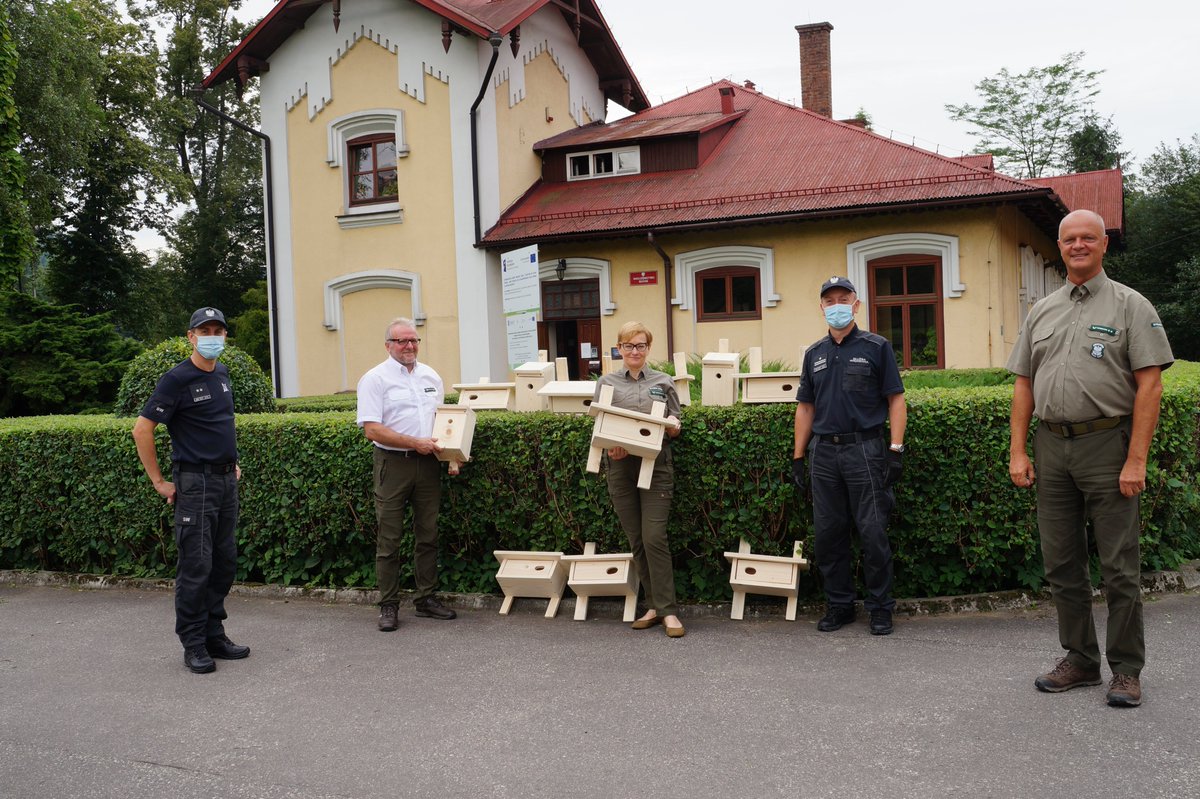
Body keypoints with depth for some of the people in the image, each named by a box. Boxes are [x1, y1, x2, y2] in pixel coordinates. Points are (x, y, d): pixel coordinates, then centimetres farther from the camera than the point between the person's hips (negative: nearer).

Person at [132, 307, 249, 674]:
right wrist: (159, 481, -11)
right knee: (196, 566, -4)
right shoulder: (178, 379, -11)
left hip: (226, 481, 7)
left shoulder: (222, 374, 12)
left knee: (224, 563, 11)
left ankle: (214, 635, 21)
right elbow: (141, 429, -12)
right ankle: (193, 645, 6)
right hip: (195, 483, -7)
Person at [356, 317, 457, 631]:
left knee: (428, 535, 10)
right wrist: (416, 443, -16)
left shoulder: (431, 376, 13)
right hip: (393, 464, -5)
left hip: (428, 463, 5)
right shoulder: (375, 379, -5)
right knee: (389, 540, 0)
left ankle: (425, 598, 20)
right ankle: (388, 606, 8)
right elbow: (372, 429, -13)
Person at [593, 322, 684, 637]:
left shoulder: (663, 382, 10)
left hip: (655, 466, -2)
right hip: (620, 468, 2)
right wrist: (610, 446, -13)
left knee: (654, 537, -11)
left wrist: (673, 425, -12)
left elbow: (675, 428, 11)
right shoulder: (606, 383, 10)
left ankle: (667, 610, -4)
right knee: (636, 541, 5)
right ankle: (654, 605, 16)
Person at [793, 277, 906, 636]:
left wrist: (896, 449, -10)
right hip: (823, 451, 4)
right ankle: (839, 605, 19)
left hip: (864, 449, -4)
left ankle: (880, 607, 11)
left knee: (873, 533, -2)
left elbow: (896, 400, -1)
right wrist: (798, 456, 10)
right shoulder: (814, 354, 14)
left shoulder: (876, 347, 1)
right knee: (828, 534, 7)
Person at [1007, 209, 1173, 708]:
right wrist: (1018, 452, 6)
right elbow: (1023, 385, 14)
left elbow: (1149, 385, -7)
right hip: (1051, 446, 5)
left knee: (1119, 566, 0)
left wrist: (1136, 460, -14)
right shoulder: (1041, 312, 15)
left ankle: (1126, 670, 12)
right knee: (1062, 564, 10)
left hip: (1106, 443, -5)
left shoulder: (1130, 306, 0)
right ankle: (1080, 660, 23)